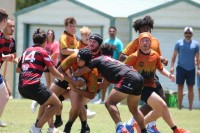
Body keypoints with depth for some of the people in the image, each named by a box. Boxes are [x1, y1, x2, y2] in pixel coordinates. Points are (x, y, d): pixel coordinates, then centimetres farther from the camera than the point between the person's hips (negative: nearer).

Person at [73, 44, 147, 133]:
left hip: (128, 78, -8)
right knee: (133, 109, 24)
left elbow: (79, 72, 17)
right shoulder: (114, 61, 35)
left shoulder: (98, 60, 15)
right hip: (138, 77, 8)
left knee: (109, 103, -4)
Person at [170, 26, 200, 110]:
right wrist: (172, 66, -6)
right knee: (180, 87, 0)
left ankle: (190, 107, 8)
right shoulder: (179, 43, 3)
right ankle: (179, 106, 3)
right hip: (181, 68, 0)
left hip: (191, 69, 1)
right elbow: (174, 55, 4)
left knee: (190, 88, 4)